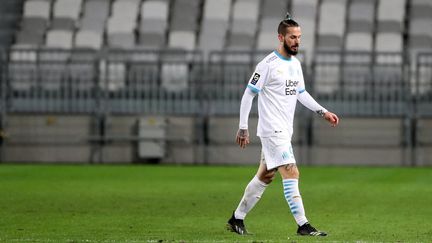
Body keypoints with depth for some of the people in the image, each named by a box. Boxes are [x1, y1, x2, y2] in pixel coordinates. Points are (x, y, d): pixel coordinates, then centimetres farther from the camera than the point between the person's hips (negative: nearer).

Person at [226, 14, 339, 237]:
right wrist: (243, 128, -13)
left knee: (265, 176, 13)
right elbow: (248, 94, -11)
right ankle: (303, 225, -16)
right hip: (272, 129, -9)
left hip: (285, 131, 9)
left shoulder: (295, 64, 12)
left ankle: (236, 219, 24)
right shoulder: (268, 64, -13)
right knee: (291, 174, -15)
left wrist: (323, 112, 17)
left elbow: (301, 93, 25)